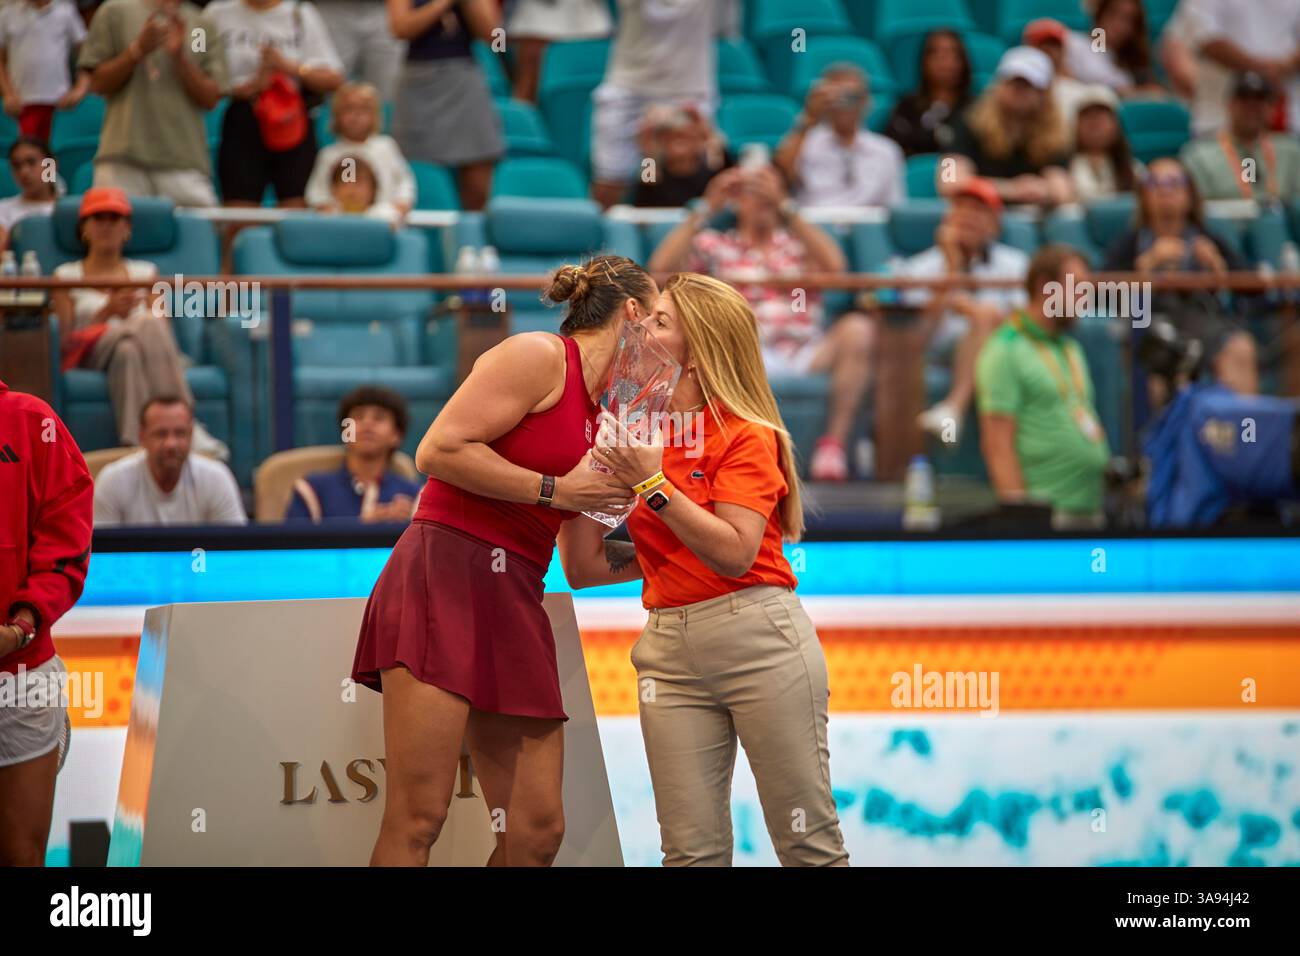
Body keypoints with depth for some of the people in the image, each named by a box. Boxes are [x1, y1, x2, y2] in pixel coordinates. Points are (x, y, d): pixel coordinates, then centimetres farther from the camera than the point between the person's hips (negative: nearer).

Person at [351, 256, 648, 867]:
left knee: (538, 830, 0)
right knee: (416, 820, -16)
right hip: (448, 575, -9)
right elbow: (439, 450, -13)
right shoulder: (538, 357, -2)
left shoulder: (598, 414, 23)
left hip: (514, 601, 9)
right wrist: (555, 490, -9)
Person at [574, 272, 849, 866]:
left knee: (809, 844, -2)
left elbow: (735, 554, -14)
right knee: (691, 849, -1)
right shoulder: (638, 434, 13)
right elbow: (583, 565, 12)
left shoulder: (745, 435, -2)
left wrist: (654, 485, -14)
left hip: (757, 639, -5)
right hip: (670, 648, 5)